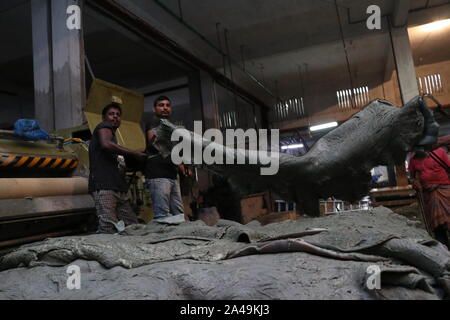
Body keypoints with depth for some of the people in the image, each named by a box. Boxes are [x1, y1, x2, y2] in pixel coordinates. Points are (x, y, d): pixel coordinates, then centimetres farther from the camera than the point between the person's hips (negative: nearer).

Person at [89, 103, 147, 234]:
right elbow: (106, 144, -16)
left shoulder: (113, 137, 32)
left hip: (119, 189, 9)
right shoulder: (104, 127, 8)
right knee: (109, 229, -21)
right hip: (104, 186, -9)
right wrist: (135, 153, -11)